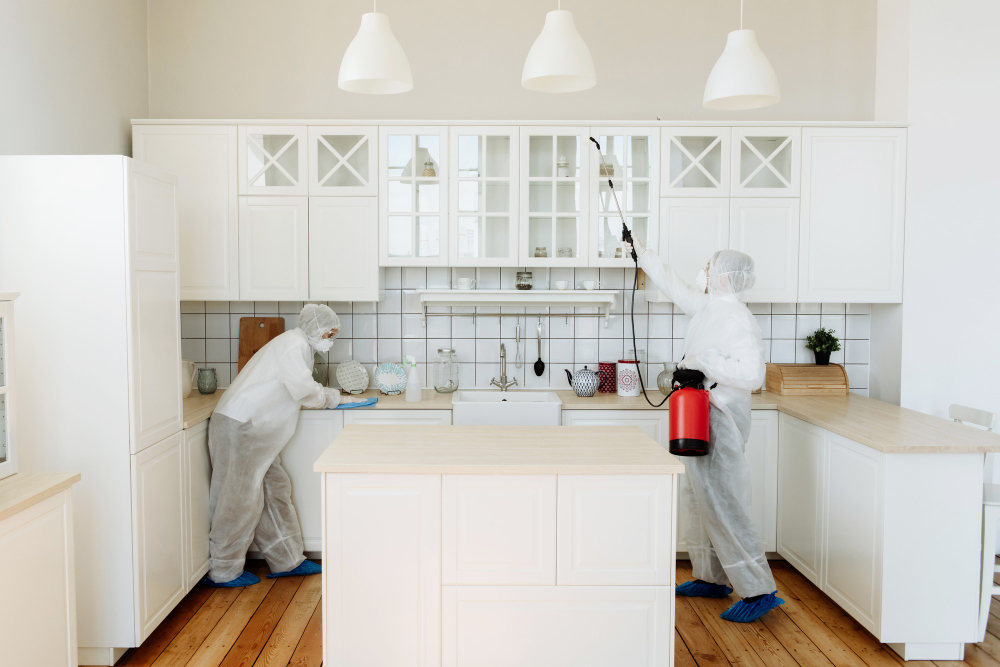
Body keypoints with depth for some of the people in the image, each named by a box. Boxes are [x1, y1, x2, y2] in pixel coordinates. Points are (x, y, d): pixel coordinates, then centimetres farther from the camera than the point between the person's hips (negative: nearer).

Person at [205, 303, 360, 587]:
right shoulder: (295, 344, -13)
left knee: (275, 490, 13)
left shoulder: (301, 346, 19)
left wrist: (323, 395, 8)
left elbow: (298, 391, 22)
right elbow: (304, 390, -20)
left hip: (254, 428, 10)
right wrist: (329, 397, -3)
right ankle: (223, 571, 12)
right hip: (239, 427, -10)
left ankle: (286, 560, 22)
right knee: (241, 498, -1)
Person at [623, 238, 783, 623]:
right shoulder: (707, 308, 10)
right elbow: (674, 285, 27)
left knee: (723, 506, -8)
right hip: (701, 421, 10)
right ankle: (711, 578, 29)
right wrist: (641, 255, 32)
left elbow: (752, 374, -27)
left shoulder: (738, 320, -18)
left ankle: (758, 591, 1)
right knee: (702, 501, 17)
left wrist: (703, 361, -26)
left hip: (720, 424, -10)